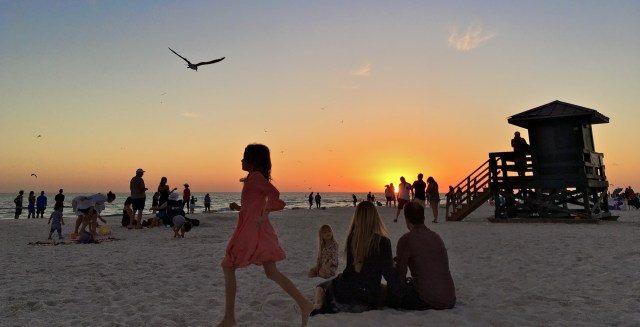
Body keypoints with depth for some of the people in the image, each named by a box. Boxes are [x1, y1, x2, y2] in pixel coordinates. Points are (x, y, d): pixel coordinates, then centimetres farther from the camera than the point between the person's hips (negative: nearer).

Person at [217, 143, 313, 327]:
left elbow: (274, 193, -24)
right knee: (272, 272, 8)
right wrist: (239, 207, 12)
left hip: (252, 230, -9)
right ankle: (304, 304, 5)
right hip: (258, 231, 9)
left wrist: (264, 216, -22)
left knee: (228, 268, 3)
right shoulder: (256, 178, 19)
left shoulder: (255, 176, -9)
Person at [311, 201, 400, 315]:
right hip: (369, 302, -2)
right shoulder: (383, 242, -13)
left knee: (321, 286, 31)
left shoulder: (351, 238, -4)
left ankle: (317, 307, -5)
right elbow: (388, 272, -10)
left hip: (344, 294, 2)